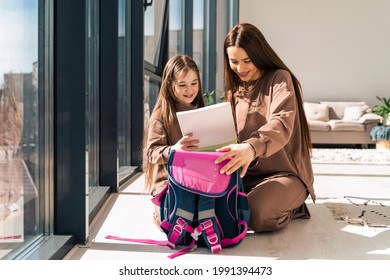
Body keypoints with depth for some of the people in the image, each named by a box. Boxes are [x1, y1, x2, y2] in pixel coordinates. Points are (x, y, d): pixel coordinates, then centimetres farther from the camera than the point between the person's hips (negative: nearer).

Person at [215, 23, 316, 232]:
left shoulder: (279, 79, -6)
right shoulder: (234, 90, 15)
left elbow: (281, 124, -26)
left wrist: (252, 147, -48)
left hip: (285, 173, -6)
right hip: (246, 174, 6)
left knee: (255, 213, -34)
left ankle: (289, 209, 1)